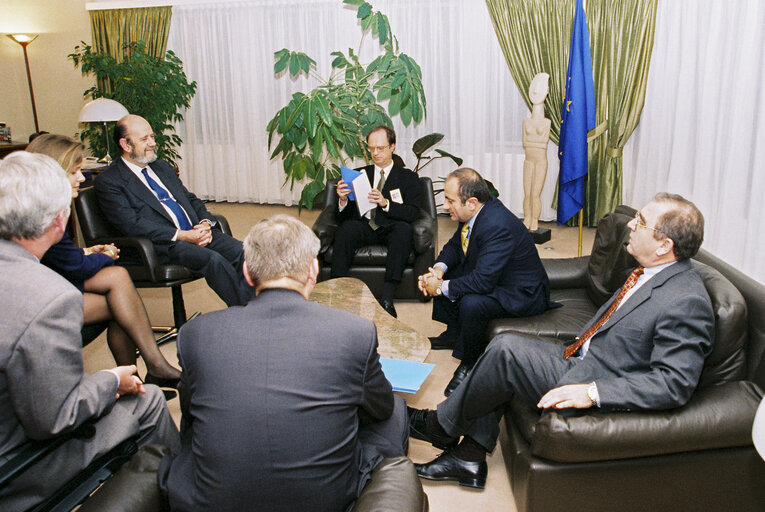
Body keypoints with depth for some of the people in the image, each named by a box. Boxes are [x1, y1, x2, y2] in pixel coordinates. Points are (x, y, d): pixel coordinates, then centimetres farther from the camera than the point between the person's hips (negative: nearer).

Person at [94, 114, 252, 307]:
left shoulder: (163, 167, 25)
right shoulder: (108, 181, 1)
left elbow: (191, 199, 24)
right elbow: (132, 225, -11)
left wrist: (205, 224, 0)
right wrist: (182, 236, -18)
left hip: (196, 233, 7)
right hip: (162, 244, -7)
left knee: (240, 251, -20)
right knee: (214, 260, -32)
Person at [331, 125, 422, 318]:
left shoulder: (408, 177, 14)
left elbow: (413, 213, -3)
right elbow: (344, 216, 13)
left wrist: (386, 203, -19)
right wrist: (343, 200, -11)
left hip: (390, 229, -1)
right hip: (363, 227, 2)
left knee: (404, 229, -35)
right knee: (346, 228, -32)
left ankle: (387, 298, -38)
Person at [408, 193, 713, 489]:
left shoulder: (687, 303, -23)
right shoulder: (648, 274, 6)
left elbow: (675, 384, -26)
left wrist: (592, 393, -28)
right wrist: (579, 345, 6)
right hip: (581, 359, 10)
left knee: (507, 351, -18)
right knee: (504, 345, 0)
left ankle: (439, 426, 5)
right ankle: (469, 459, 6)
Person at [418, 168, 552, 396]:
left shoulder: (497, 226, -34)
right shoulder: (475, 212, -6)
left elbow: (482, 281, -38)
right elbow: (455, 245, 10)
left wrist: (442, 287, -25)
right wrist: (439, 269, -10)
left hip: (522, 294, -10)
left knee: (471, 303, -33)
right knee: (444, 274, 9)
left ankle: (469, 361, -7)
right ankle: (454, 333, 24)